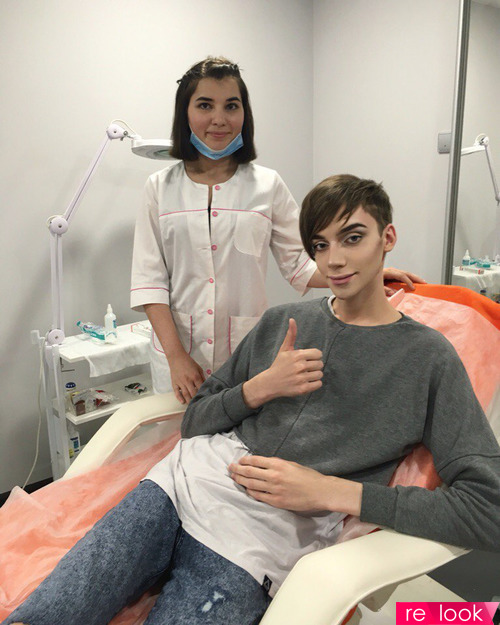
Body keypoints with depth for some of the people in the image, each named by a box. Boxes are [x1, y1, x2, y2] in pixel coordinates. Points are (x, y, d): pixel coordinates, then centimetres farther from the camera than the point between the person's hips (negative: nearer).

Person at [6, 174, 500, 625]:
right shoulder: (282, 321, 13)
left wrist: (331, 492, -13)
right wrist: (259, 388, -7)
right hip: (186, 477, 4)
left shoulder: (428, 357, 1)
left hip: (259, 540, -3)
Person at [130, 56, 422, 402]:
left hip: (250, 350, 0)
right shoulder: (161, 187, 3)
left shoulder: (268, 185, 3)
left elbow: (301, 264, 4)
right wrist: (175, 356, -9)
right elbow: (150, 278, -1)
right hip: (178, 349, 1)